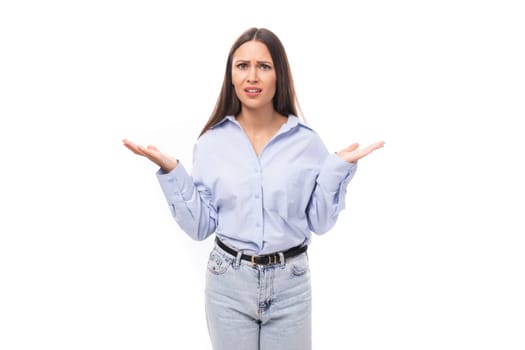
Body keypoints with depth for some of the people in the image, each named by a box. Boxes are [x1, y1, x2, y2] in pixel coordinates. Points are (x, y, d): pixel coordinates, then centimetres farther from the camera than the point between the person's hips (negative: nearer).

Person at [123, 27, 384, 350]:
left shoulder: (307, 141, -5)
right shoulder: (211, 142, -3)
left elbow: (320, 222, 0)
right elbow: (200, 226, -3)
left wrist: (338, 167, -12)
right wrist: (170, 169, -11)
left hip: (290, 281, 0)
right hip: (228, 282, 1)